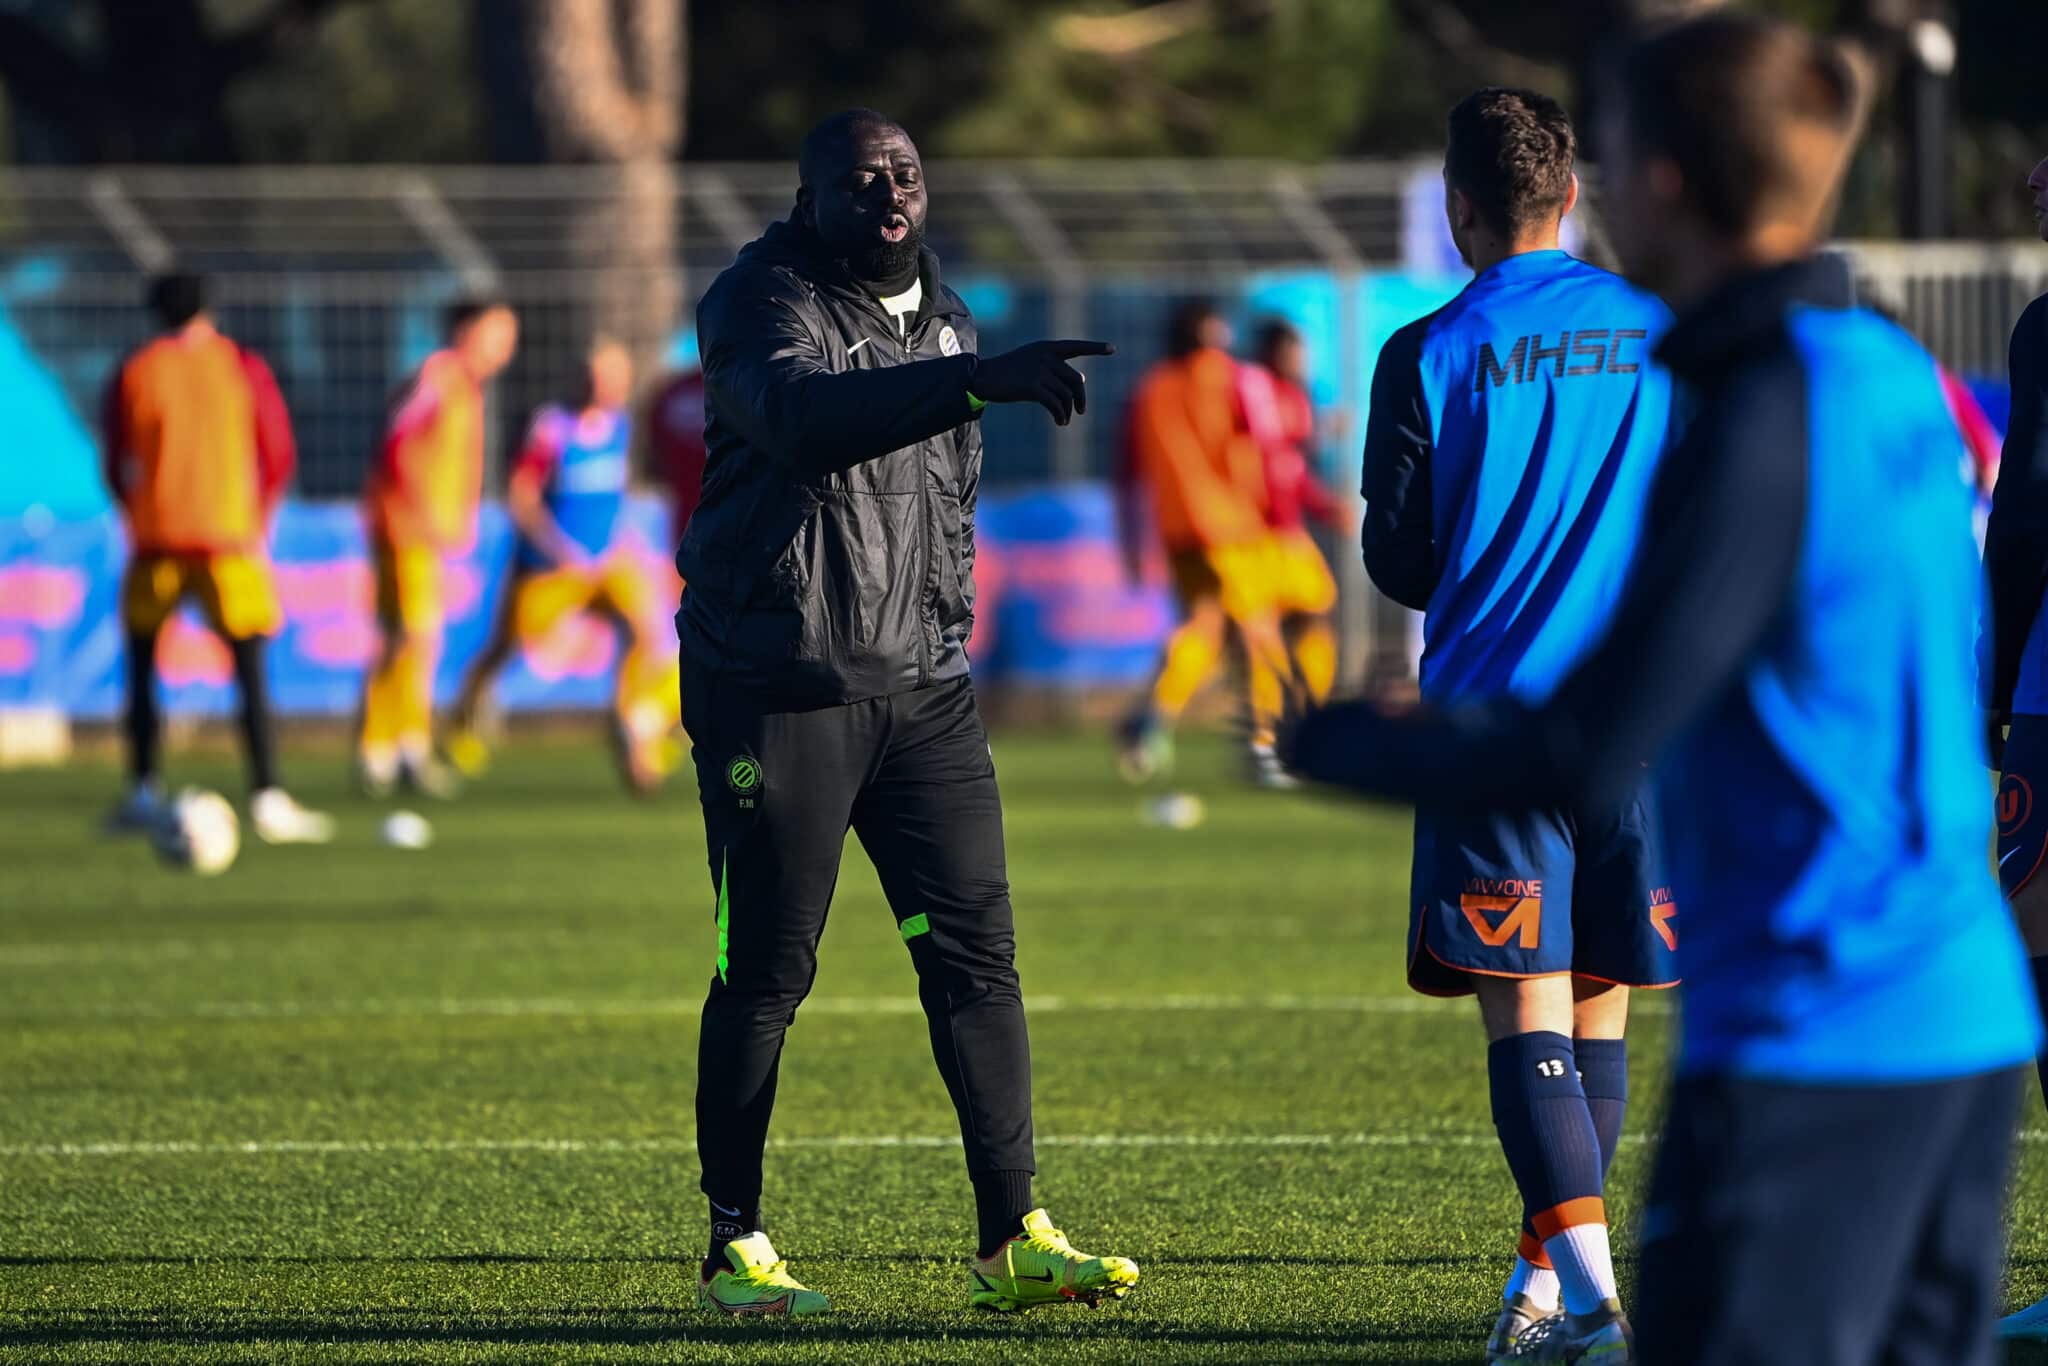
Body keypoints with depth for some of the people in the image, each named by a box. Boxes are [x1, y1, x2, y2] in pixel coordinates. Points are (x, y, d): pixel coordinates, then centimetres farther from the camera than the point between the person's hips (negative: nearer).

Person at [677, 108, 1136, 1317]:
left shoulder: (945, 318, 15)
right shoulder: (766, 302, -9)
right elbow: (803, 410, -33)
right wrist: (980, 378, -42)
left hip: (922, 689, 6)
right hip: (778, 692, -6)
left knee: (977, 953, 0)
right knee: (766, 972, -1)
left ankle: (1015, 1238, 1)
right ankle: (736, 1249, 9)